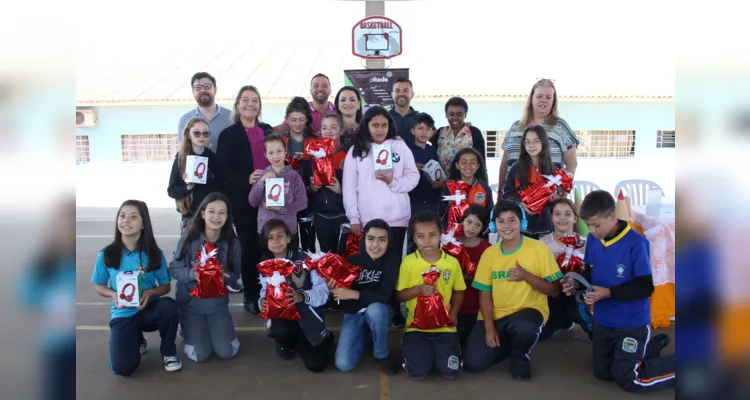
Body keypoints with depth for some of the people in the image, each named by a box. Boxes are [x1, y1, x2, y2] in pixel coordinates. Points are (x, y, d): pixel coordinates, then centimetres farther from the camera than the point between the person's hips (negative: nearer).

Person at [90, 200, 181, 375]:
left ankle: (168, 352, -6)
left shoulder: (154, 254, -7)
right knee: (123, 368, -19)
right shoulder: (106, 255, -7)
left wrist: (150, 292, -21)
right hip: (123, 314, 0)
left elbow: (166, 286, 1)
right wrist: (113, 294, -17)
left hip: (149, 309, 0)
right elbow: (99, 286, 5)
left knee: (169, 306, -37)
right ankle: (137, 339, 20)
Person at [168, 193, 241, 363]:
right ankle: (187, 328, 26)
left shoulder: (232, 244, -10)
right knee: (200, 355, -7)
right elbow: (173, 270, -9)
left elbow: (235, 274, -4)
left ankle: (216, 328, 27)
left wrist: (223, 276, -26)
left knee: (226, 352, -7)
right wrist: (193, 274, -29)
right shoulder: (188, 240, -14)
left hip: (218, 303, 2)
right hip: (191, 302, -1)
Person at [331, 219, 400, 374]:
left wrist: (353, 294, -29)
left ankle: (382, 355, -11)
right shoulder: (353, 260, -13)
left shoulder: (392, 260, -17)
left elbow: (383, 296, -25)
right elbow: (342, 290, -5)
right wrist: (332, 289, -27)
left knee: (374, 309, -38)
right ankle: (364, 335, 16)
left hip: (379, 311, -1)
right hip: (354, 313, 1)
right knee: (343, 364, -15)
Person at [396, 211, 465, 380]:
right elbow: (399, 295, -2)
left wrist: (454, 312, -8)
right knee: (418, 373, -12)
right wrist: (419, 289, -19)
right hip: (417, 326, -1)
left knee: (449, 373, -8)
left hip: (444, 326, 1)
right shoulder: (408, 262, -7)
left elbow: (458, 291, 9)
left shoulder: (452, 262, -2)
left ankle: (436, 350, 24)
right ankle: (411, 349, 22)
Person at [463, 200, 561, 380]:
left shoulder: (538, 249, -8)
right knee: (473, 363, -14)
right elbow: (485, 294, 3)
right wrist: (489, 327, -10)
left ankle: (521, 356, -1)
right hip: (495, 315, 3)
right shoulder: (489, 253, 1)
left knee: (523, 328, -40)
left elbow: (554, 290, -6)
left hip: (528, 310, -3)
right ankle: (508, 343, 18)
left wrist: (526, 275, -22)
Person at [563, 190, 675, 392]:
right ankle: (652, 345, 35)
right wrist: (577, 283, -13)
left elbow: (645, 287, -22)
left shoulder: (636, 243, -23)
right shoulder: (593, 240, -4)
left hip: (632, 322, -7)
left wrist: (608, 293, -29)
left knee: (627, 379, -5)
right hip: (603, 321, 7)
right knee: (602, 373, 17)